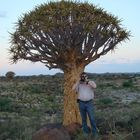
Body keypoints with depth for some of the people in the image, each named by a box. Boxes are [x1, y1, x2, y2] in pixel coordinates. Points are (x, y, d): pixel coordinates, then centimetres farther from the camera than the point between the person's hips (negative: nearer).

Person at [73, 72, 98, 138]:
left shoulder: (91, 82, 0)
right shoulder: (79, 84, 7)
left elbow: (94, 86, -22)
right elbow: (73, 88, -10)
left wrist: (87, 81, -19)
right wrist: (78, 81, -12)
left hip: (89, 103, -2)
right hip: (81, 103, 3)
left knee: (92, 118, -1)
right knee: (83, 118, 12)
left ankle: (94, 132, 12)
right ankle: (86, 131, 25)